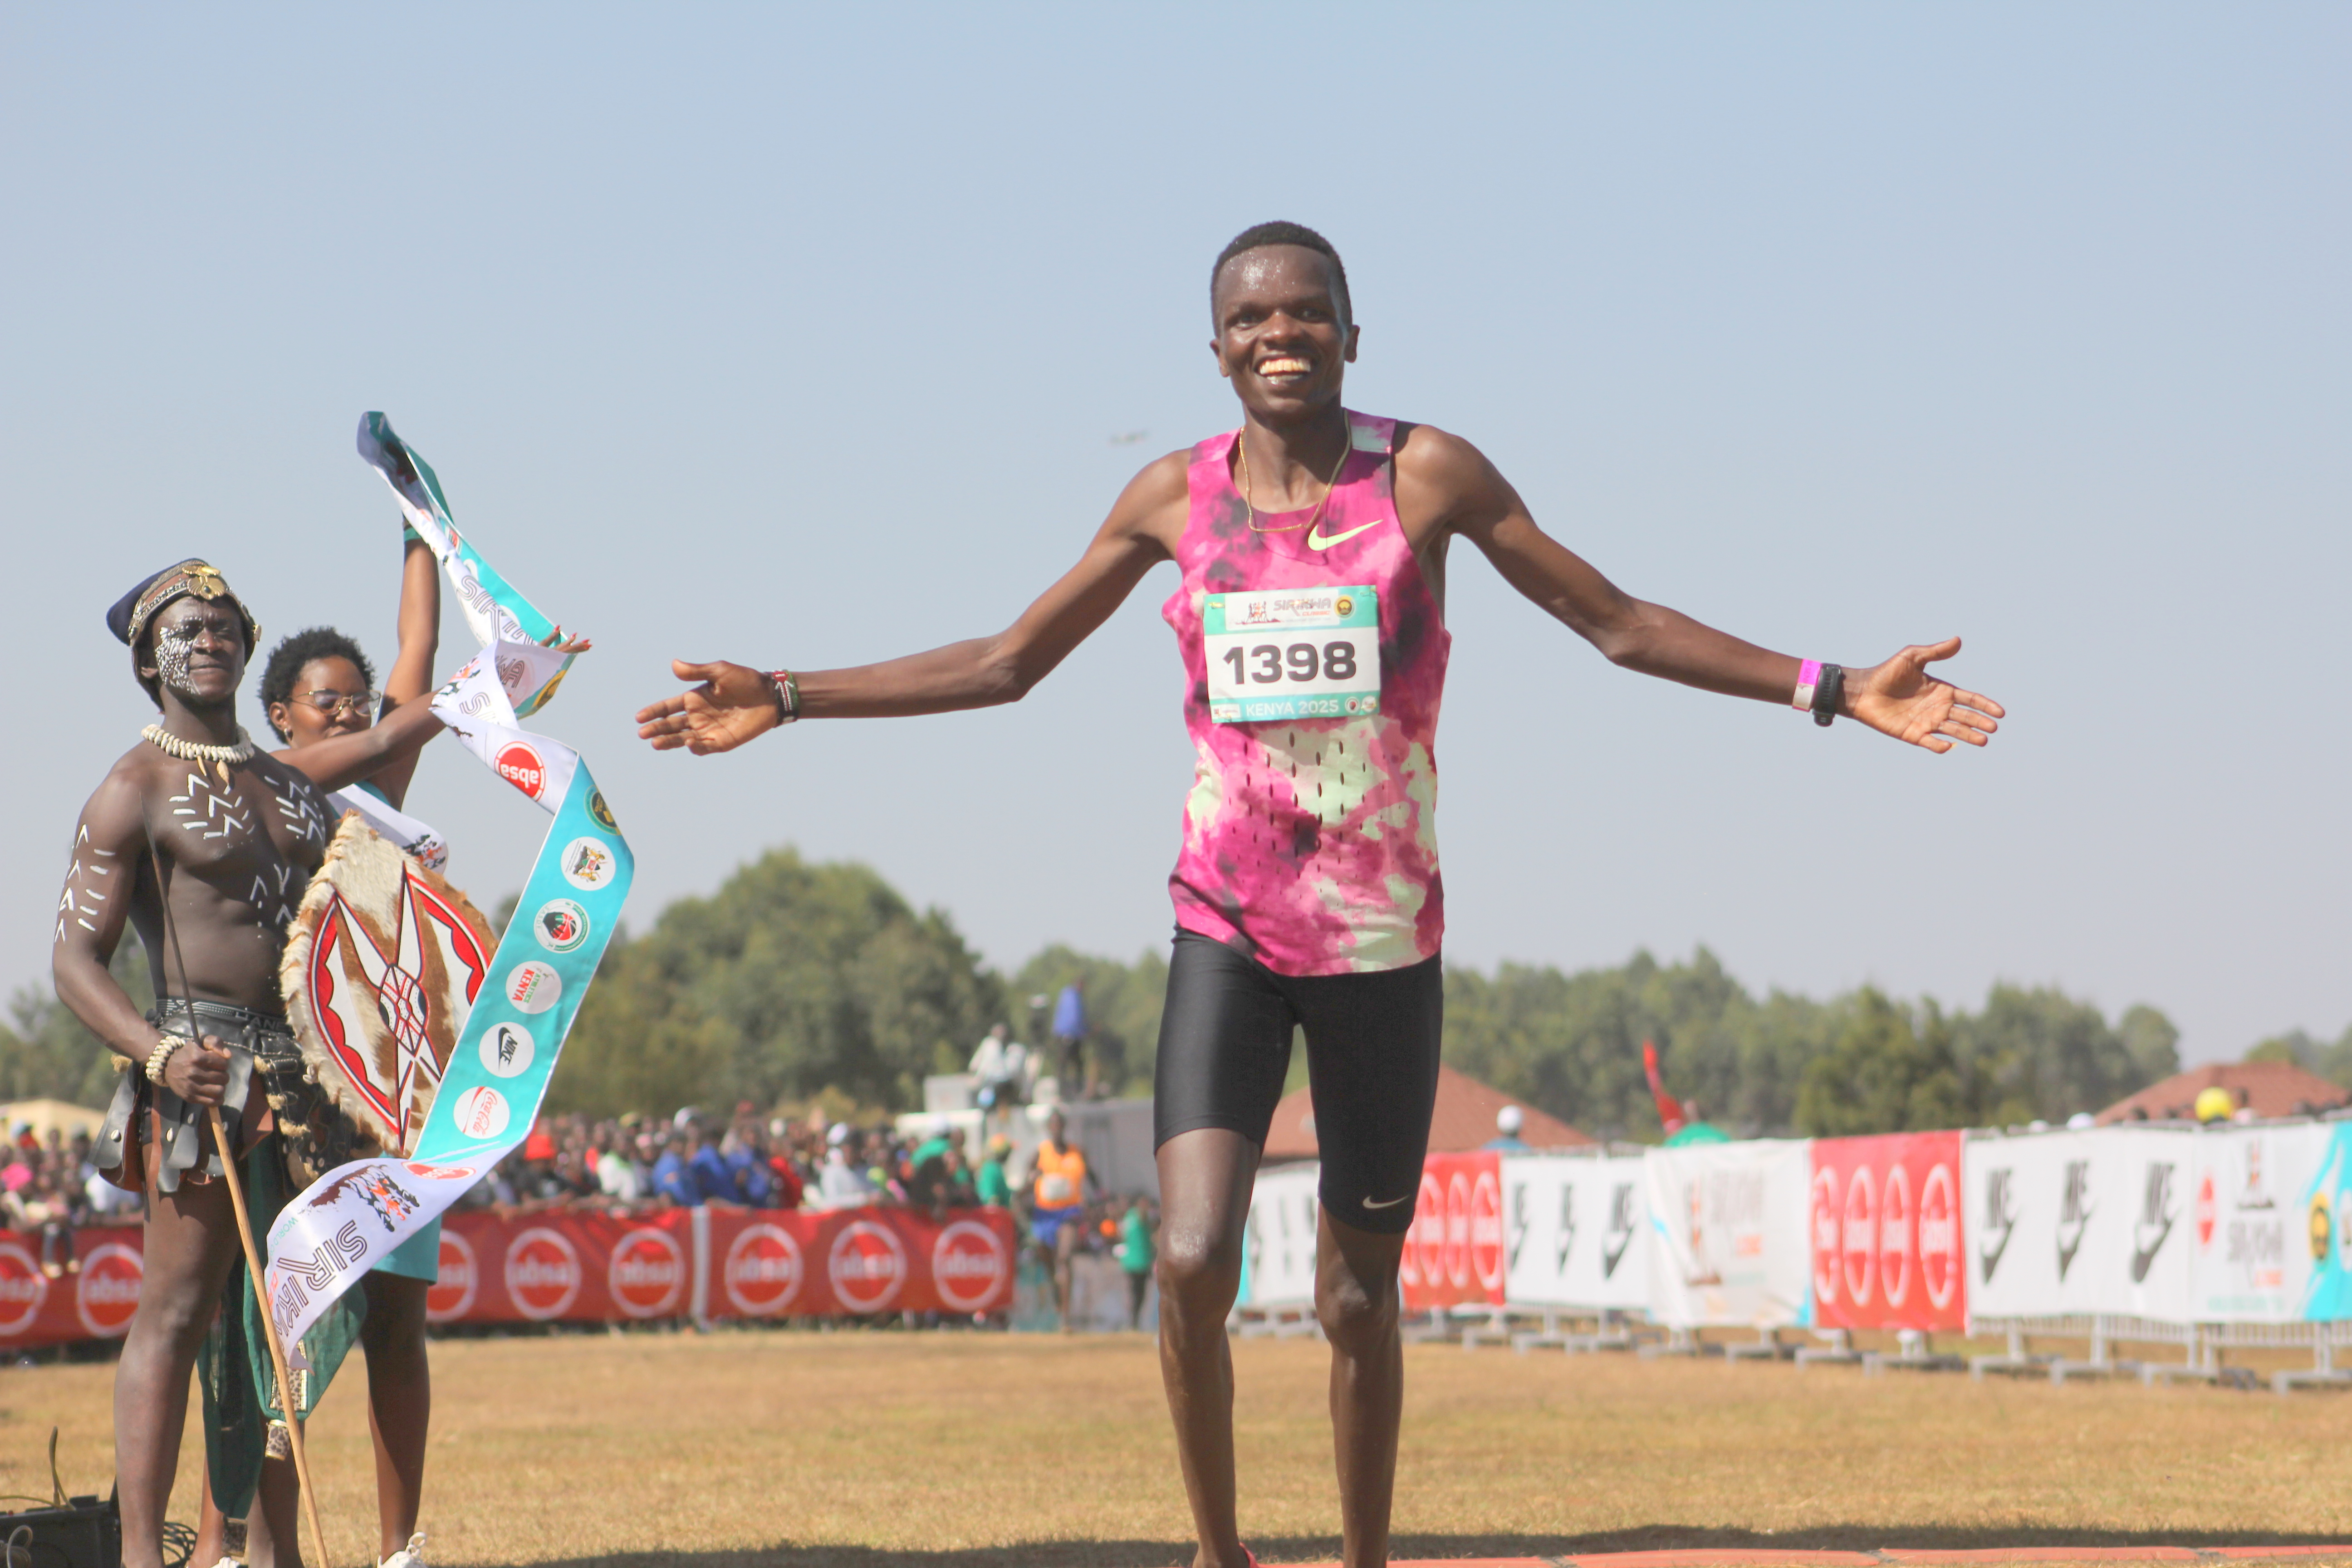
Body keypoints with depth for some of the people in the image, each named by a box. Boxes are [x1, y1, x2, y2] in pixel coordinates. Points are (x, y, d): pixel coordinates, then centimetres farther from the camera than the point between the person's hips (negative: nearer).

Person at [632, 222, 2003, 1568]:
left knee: (1360, 1295, 6)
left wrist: (1833, 691, -6)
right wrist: (783, 701, 10)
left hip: (1386, 942, -1)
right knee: (1193, 1264, -17)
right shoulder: (1175, 497, 3)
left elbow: (1620, 624, 1)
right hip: (1229, 933, 1)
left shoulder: (1427, 476, -4)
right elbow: (1007, 664, 13)